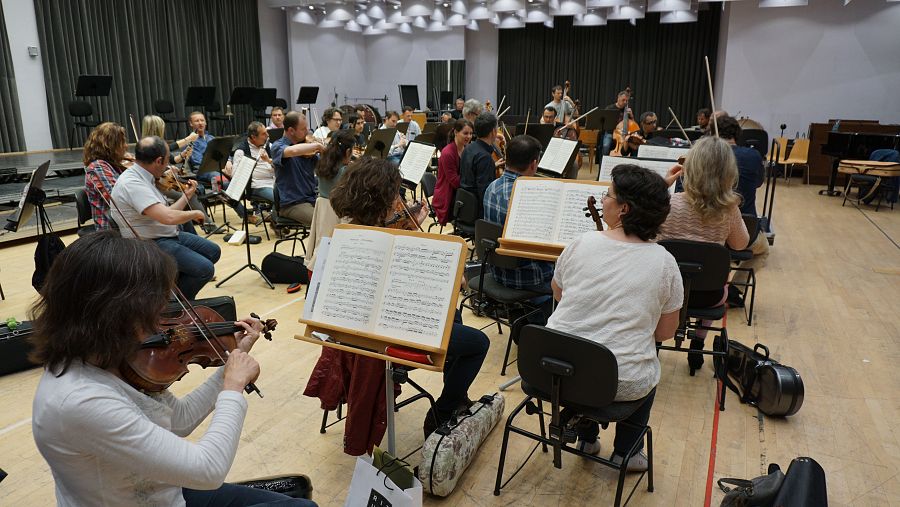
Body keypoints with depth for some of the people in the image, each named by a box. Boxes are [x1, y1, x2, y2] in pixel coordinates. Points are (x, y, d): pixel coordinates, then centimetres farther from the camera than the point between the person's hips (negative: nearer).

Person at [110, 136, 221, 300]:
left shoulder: (143, 178, 7)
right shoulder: (131, 183, -24)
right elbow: (167, 217, -34)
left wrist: (186, 195, 16)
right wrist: (196, 213, -17)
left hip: (168, 235, 10)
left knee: (213, 251, 13)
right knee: (205, 269, -20)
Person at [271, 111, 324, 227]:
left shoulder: (306, 146, 10)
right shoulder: (278, 147, -7)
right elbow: (293, 151, -33)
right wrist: (318, 145, -21)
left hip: (312, 199, 6)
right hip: (291, 204, -6)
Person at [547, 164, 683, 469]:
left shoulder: (581, 244, -7)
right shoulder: (664, 263, -9)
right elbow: (666, 333, 2)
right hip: (621, 383, -1)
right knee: (648, 368, 32)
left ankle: (586, 438, 43)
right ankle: (625, 452, 36)